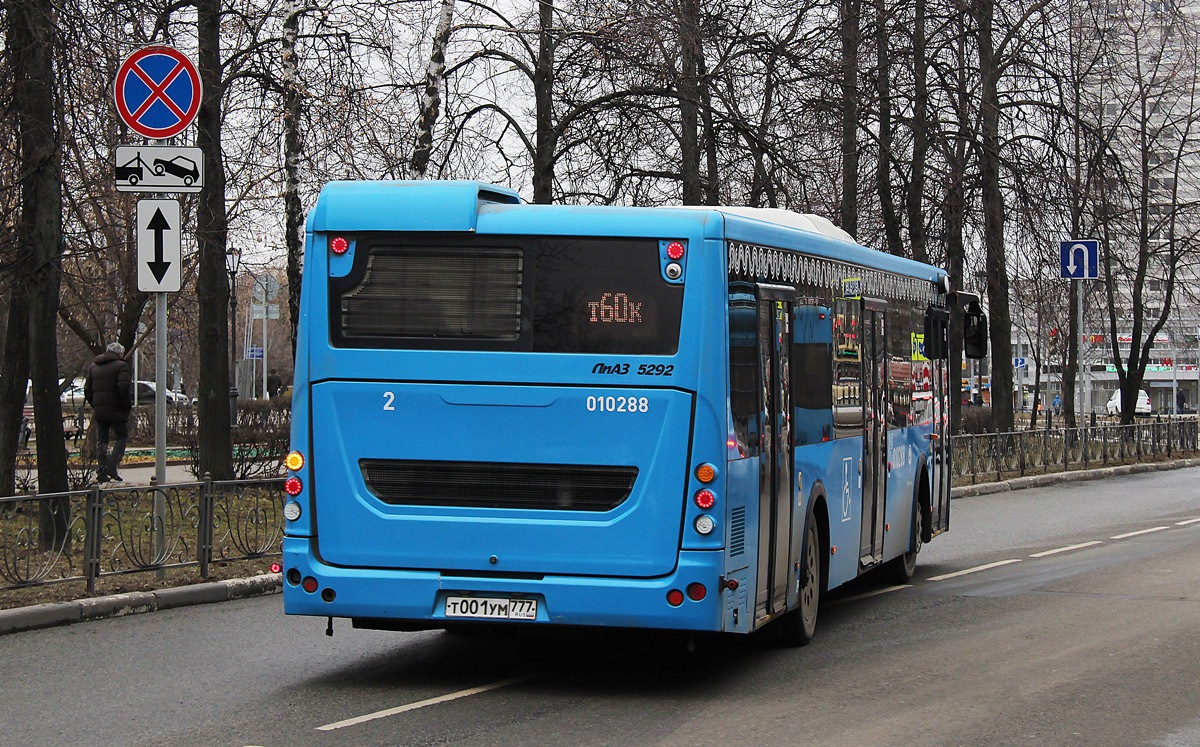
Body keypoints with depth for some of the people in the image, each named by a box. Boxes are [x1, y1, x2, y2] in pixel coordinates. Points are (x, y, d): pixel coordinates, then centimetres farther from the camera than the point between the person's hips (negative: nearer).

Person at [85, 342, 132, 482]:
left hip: (99, 411, 6)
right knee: (121, 437, 3)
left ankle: (101, 470, 5)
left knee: (101, 440, 10)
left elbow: (87, 390, 16)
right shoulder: (121, 366, -6)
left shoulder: (93, 367, 15)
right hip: (116, 410, -6)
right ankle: (112, 466, -12)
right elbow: (124, 388, -17)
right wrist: (128, 406, -7)